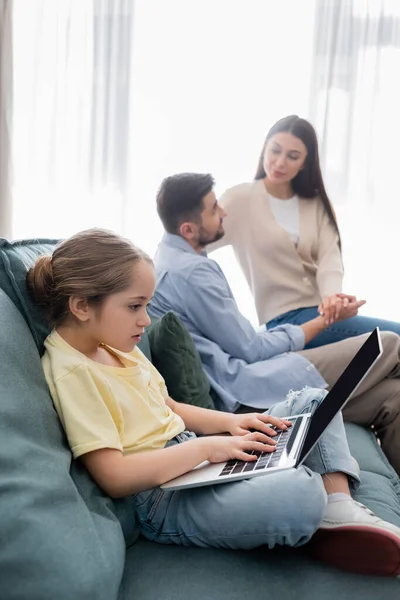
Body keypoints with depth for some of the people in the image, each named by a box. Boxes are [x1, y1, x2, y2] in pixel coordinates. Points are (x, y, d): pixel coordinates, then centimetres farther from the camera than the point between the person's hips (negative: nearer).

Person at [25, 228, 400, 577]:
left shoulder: (115, 346, 10)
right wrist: (205, 447, -21)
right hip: (164, 500, -10)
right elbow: (114, 478, -25)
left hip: (196, 459, 10)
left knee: (314, 402, 13)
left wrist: (227, 422, 1)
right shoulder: (71, 372, -20)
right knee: (302, 492, -37)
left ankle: (340, 507, -7)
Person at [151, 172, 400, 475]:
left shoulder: (172, 258, 14)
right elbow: (251, 349, -13)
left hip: (236, 389, 9)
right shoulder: (191, 270, -17)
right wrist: (325, 320, 0)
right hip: (244, 393, -9)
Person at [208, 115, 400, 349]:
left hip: (324, 310, 5)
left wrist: (332, 295, -23)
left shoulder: (317, 202, 13)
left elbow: (330, 258, -2)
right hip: (285, 319, -5)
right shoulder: (241, 199, -1)